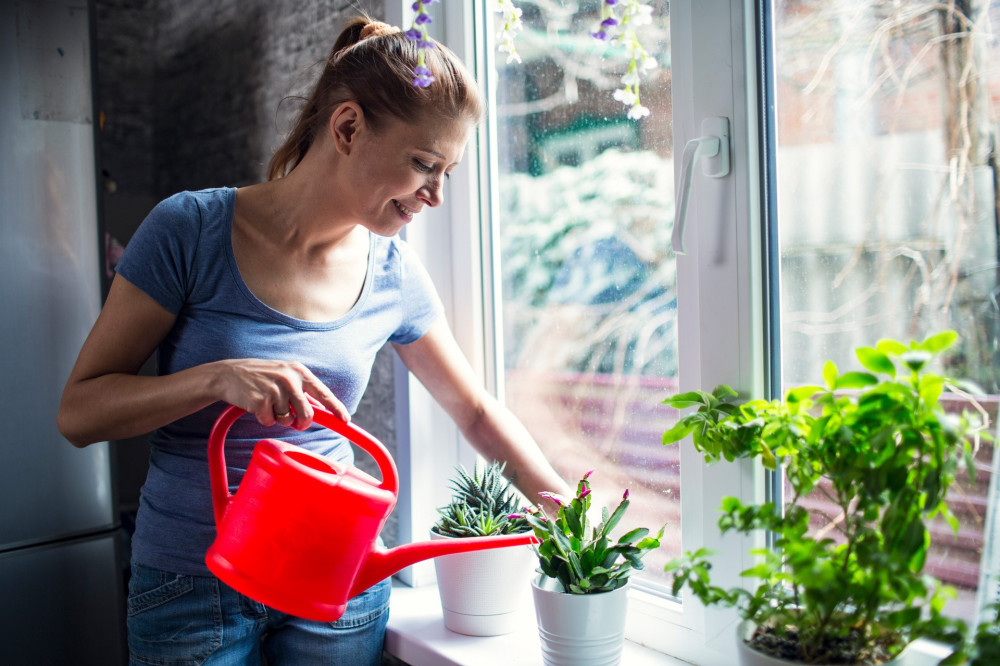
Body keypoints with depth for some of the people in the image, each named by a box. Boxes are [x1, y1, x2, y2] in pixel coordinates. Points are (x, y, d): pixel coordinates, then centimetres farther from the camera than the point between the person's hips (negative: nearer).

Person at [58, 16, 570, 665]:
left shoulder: (395, 274, -5)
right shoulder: (192, 230, -14)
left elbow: (476, 410, 9)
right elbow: (78, 411, -12)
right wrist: (217, 377, -29)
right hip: (190, 583, -2)